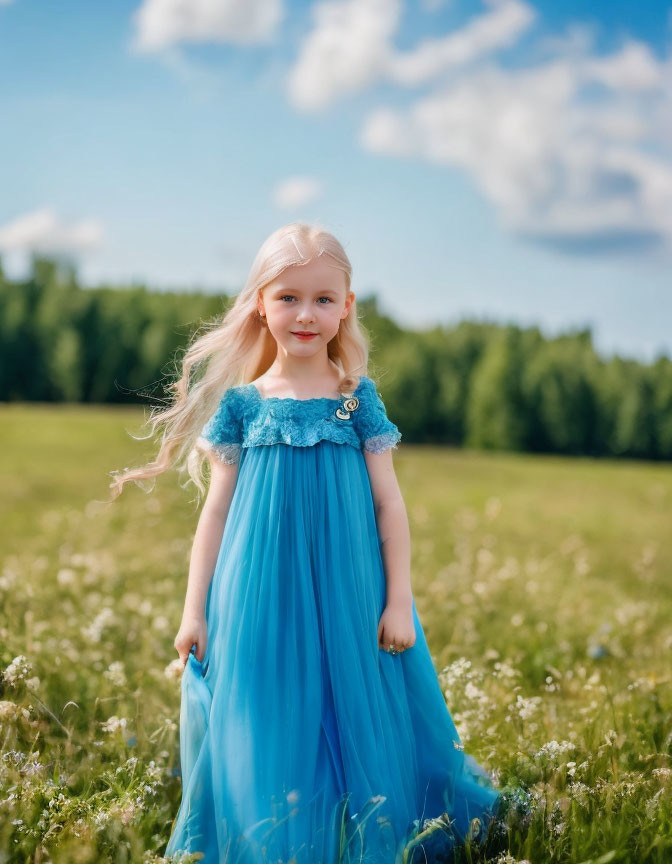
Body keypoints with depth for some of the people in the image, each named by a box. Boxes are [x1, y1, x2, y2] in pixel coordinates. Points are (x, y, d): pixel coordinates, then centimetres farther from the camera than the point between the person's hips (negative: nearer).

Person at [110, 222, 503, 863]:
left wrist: (399, 602, -2)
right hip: (259, 601, 0)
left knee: (352, 725, 7)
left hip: (346, 598, 0)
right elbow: (216, 509, 5)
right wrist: (195, 609, 3)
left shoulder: (358, 400, 0)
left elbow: (389, 504, 2)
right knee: (266, 735, 6)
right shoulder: (242, 403, 1)